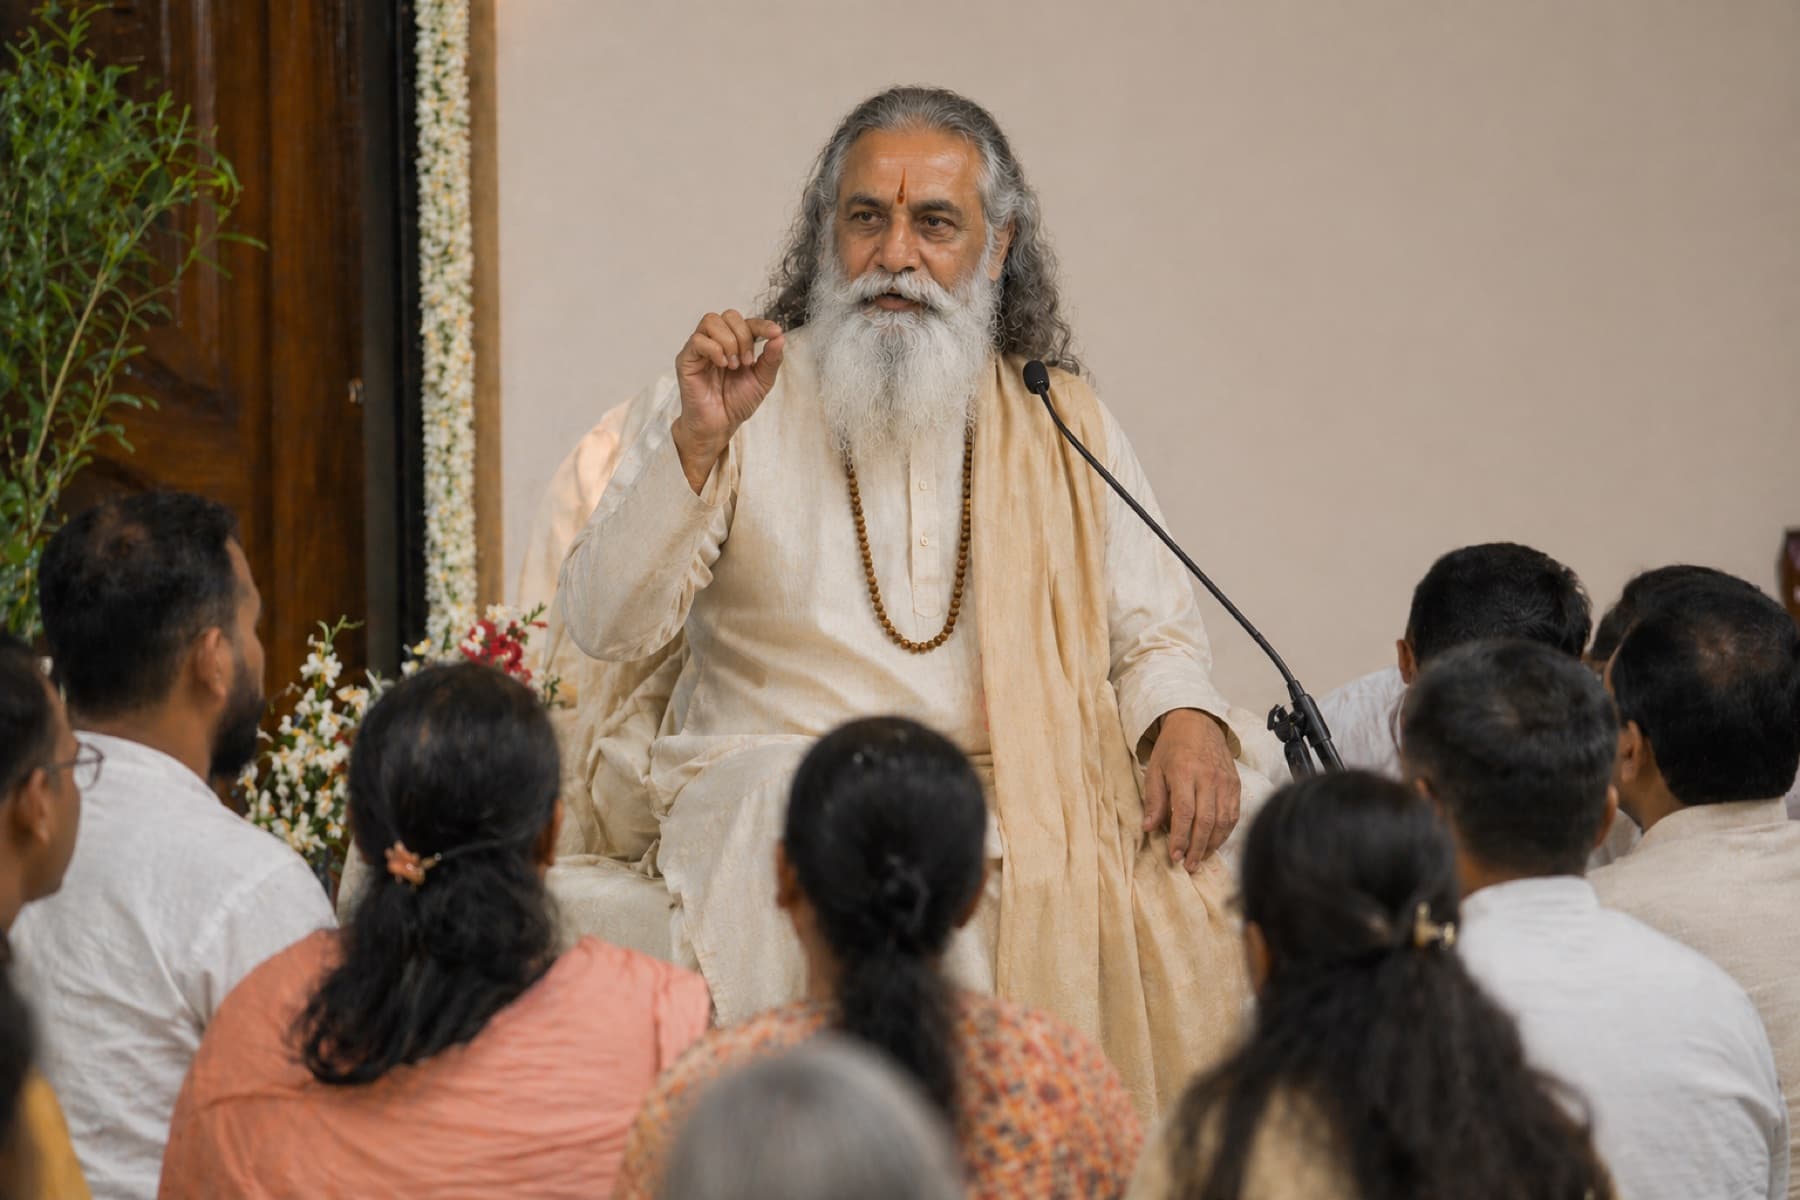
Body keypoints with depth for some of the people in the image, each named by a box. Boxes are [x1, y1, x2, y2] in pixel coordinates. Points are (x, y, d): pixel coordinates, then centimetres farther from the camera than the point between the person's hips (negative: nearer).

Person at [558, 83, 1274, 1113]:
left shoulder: (1063, 427, 14)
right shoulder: (739, 401, 6)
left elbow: (1153, 630, 11)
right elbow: (604, 623, -4)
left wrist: (1187, 719, -12)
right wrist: (698, 442, -17)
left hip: (1018, 792, 3)